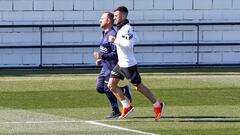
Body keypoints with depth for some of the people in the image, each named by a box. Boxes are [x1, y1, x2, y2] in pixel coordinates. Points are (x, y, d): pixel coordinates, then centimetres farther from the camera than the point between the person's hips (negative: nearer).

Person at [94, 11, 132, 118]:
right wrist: (100, 60, 15)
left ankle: (116, 111, 6)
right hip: (105, 67, 10)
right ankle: (123, 90, 17)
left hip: (112, 67, -10)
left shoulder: (113, 35, -18)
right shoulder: (103, 34, 13)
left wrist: (103, 56, -32)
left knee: (108, 88, -6)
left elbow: (115, 53, -23)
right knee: (100, 88, 6)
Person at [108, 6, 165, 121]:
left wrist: (115, 40, -27)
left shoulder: (126, 29, -20)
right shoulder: (121, 28, 11)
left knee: (138, 87, 1)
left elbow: (129, 44, -32)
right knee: (111, 85, 5)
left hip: (128, 65, -10)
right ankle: (126, 106, 12)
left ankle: (157, 105, 15)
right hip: (120, 64, 10)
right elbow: (135, 38, 23)